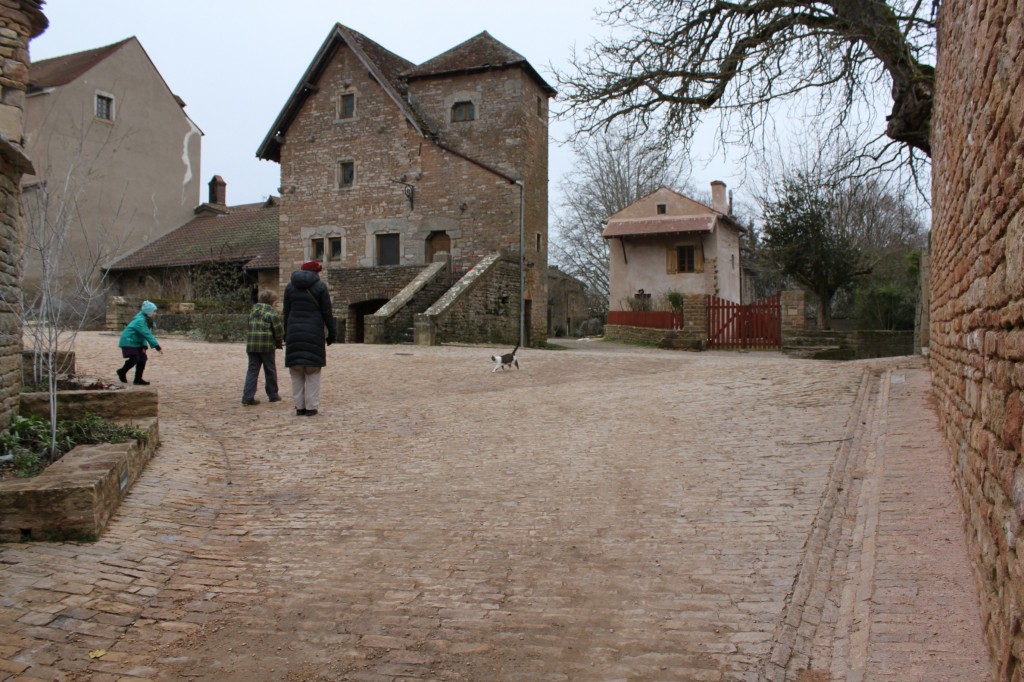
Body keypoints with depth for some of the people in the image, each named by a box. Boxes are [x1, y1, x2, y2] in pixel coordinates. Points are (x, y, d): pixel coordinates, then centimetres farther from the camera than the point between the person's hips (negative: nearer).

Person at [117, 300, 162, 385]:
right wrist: (157, 347, -33)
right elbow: (147, 335, -32)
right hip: (128, 342, -9)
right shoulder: (140, 321, -26)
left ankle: (138, 379, 10)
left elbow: (145, 334, 3)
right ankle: (122, 372, 10)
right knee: (134, 359, -17)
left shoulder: (146, 320, 4)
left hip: (137, 343, 9)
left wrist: (144, 346, -10)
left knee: (142, 358, 2)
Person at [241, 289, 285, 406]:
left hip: (251, 345, 5)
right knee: (270, 371, 8)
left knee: (252, 370, 5)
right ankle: (273, 395, 18)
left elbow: (250, 327, 17)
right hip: (267, 345, -5)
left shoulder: (253, 311, 16)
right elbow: (278, 329, -8)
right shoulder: (271, 312, -5)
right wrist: (279, 342, 8)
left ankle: (248, 397, -3)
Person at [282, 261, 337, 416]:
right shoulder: (320, 287, -1)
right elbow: (327, 313, -2)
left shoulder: (290, 287, 9)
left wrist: (286, 334, 14)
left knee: (296, 373, 7)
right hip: (314, 334, -3)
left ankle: (299, 406, 8)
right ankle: (311, 407, 1)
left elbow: (286, 313, 9)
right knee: (313, 372, 2)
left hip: (294, 333, 3)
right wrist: (332, 333, 5)